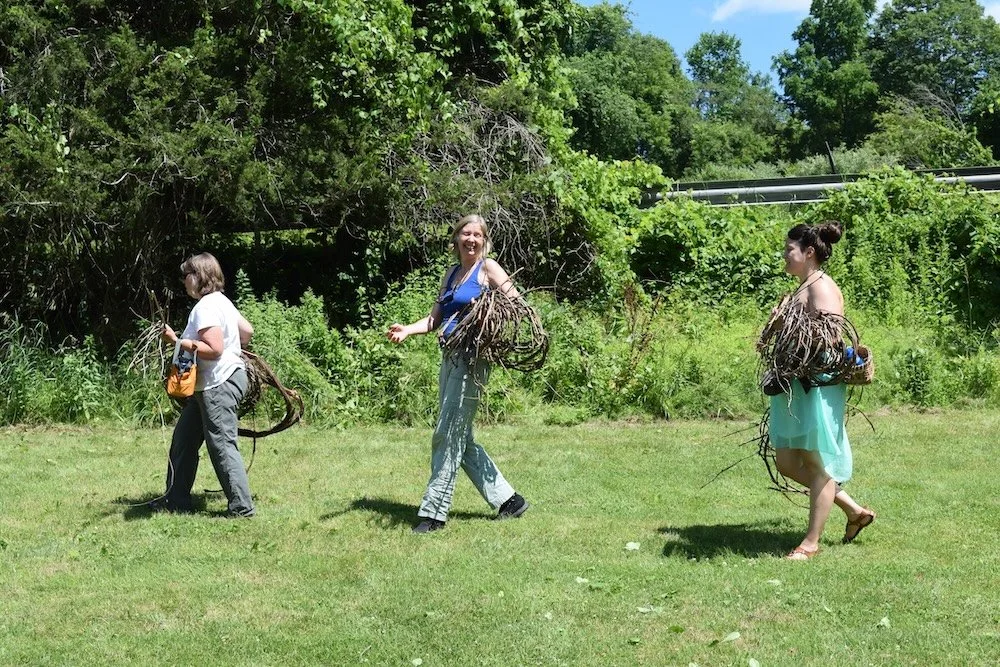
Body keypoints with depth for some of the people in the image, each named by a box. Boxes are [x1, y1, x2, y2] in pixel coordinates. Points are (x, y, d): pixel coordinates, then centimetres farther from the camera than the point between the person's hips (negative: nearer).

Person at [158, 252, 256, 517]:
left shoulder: (206, 307, -17)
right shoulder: (221, 301, 13)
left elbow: (214, 349, -25)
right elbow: (247, 330, 18)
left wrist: (179, 341, -19)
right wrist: (233, 349, 30)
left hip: (218, 386, -11)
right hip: (207, 385, 11)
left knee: (222, 446, -8)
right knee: (184, 439, 14)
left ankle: (242, 507, -3)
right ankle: (177, 501, 22)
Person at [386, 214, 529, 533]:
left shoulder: (489, 269, -2)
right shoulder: (451, 274, 18)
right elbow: (435, 318, 15)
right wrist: (408, 329, -1)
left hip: (472, 360, -8)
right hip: (450, 358, 8)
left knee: (448, 435, -8)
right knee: (461, 438, 11)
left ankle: (434, 512, -2)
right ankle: (507, 499, 20)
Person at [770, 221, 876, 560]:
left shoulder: (822, 288, -12)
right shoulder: (802, 288, 18)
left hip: (819, 385, -10)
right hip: (794, 386, 11)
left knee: (818, 462, 1)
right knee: (787, 462, 12)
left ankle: (811, 542, 9)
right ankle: (854, 511, 24)